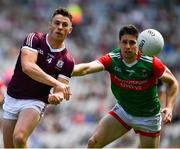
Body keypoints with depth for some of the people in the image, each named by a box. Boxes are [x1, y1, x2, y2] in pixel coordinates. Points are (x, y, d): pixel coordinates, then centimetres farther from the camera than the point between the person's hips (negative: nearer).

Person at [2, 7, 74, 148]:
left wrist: (56, 97, -32)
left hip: (35, 102, -1)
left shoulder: (67, 61, -5)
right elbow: (27, 66, -27)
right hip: (12, 99, 1)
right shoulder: (34, 39, -10)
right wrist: (56, 83, -36)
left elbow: (60, 91, -6)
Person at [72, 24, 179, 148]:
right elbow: (87, 68, -34)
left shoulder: (151, 62, -22)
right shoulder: (112, 59, -19)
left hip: (148, 117, -2)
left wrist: (169, 108, -24)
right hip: (123, 111, 2)